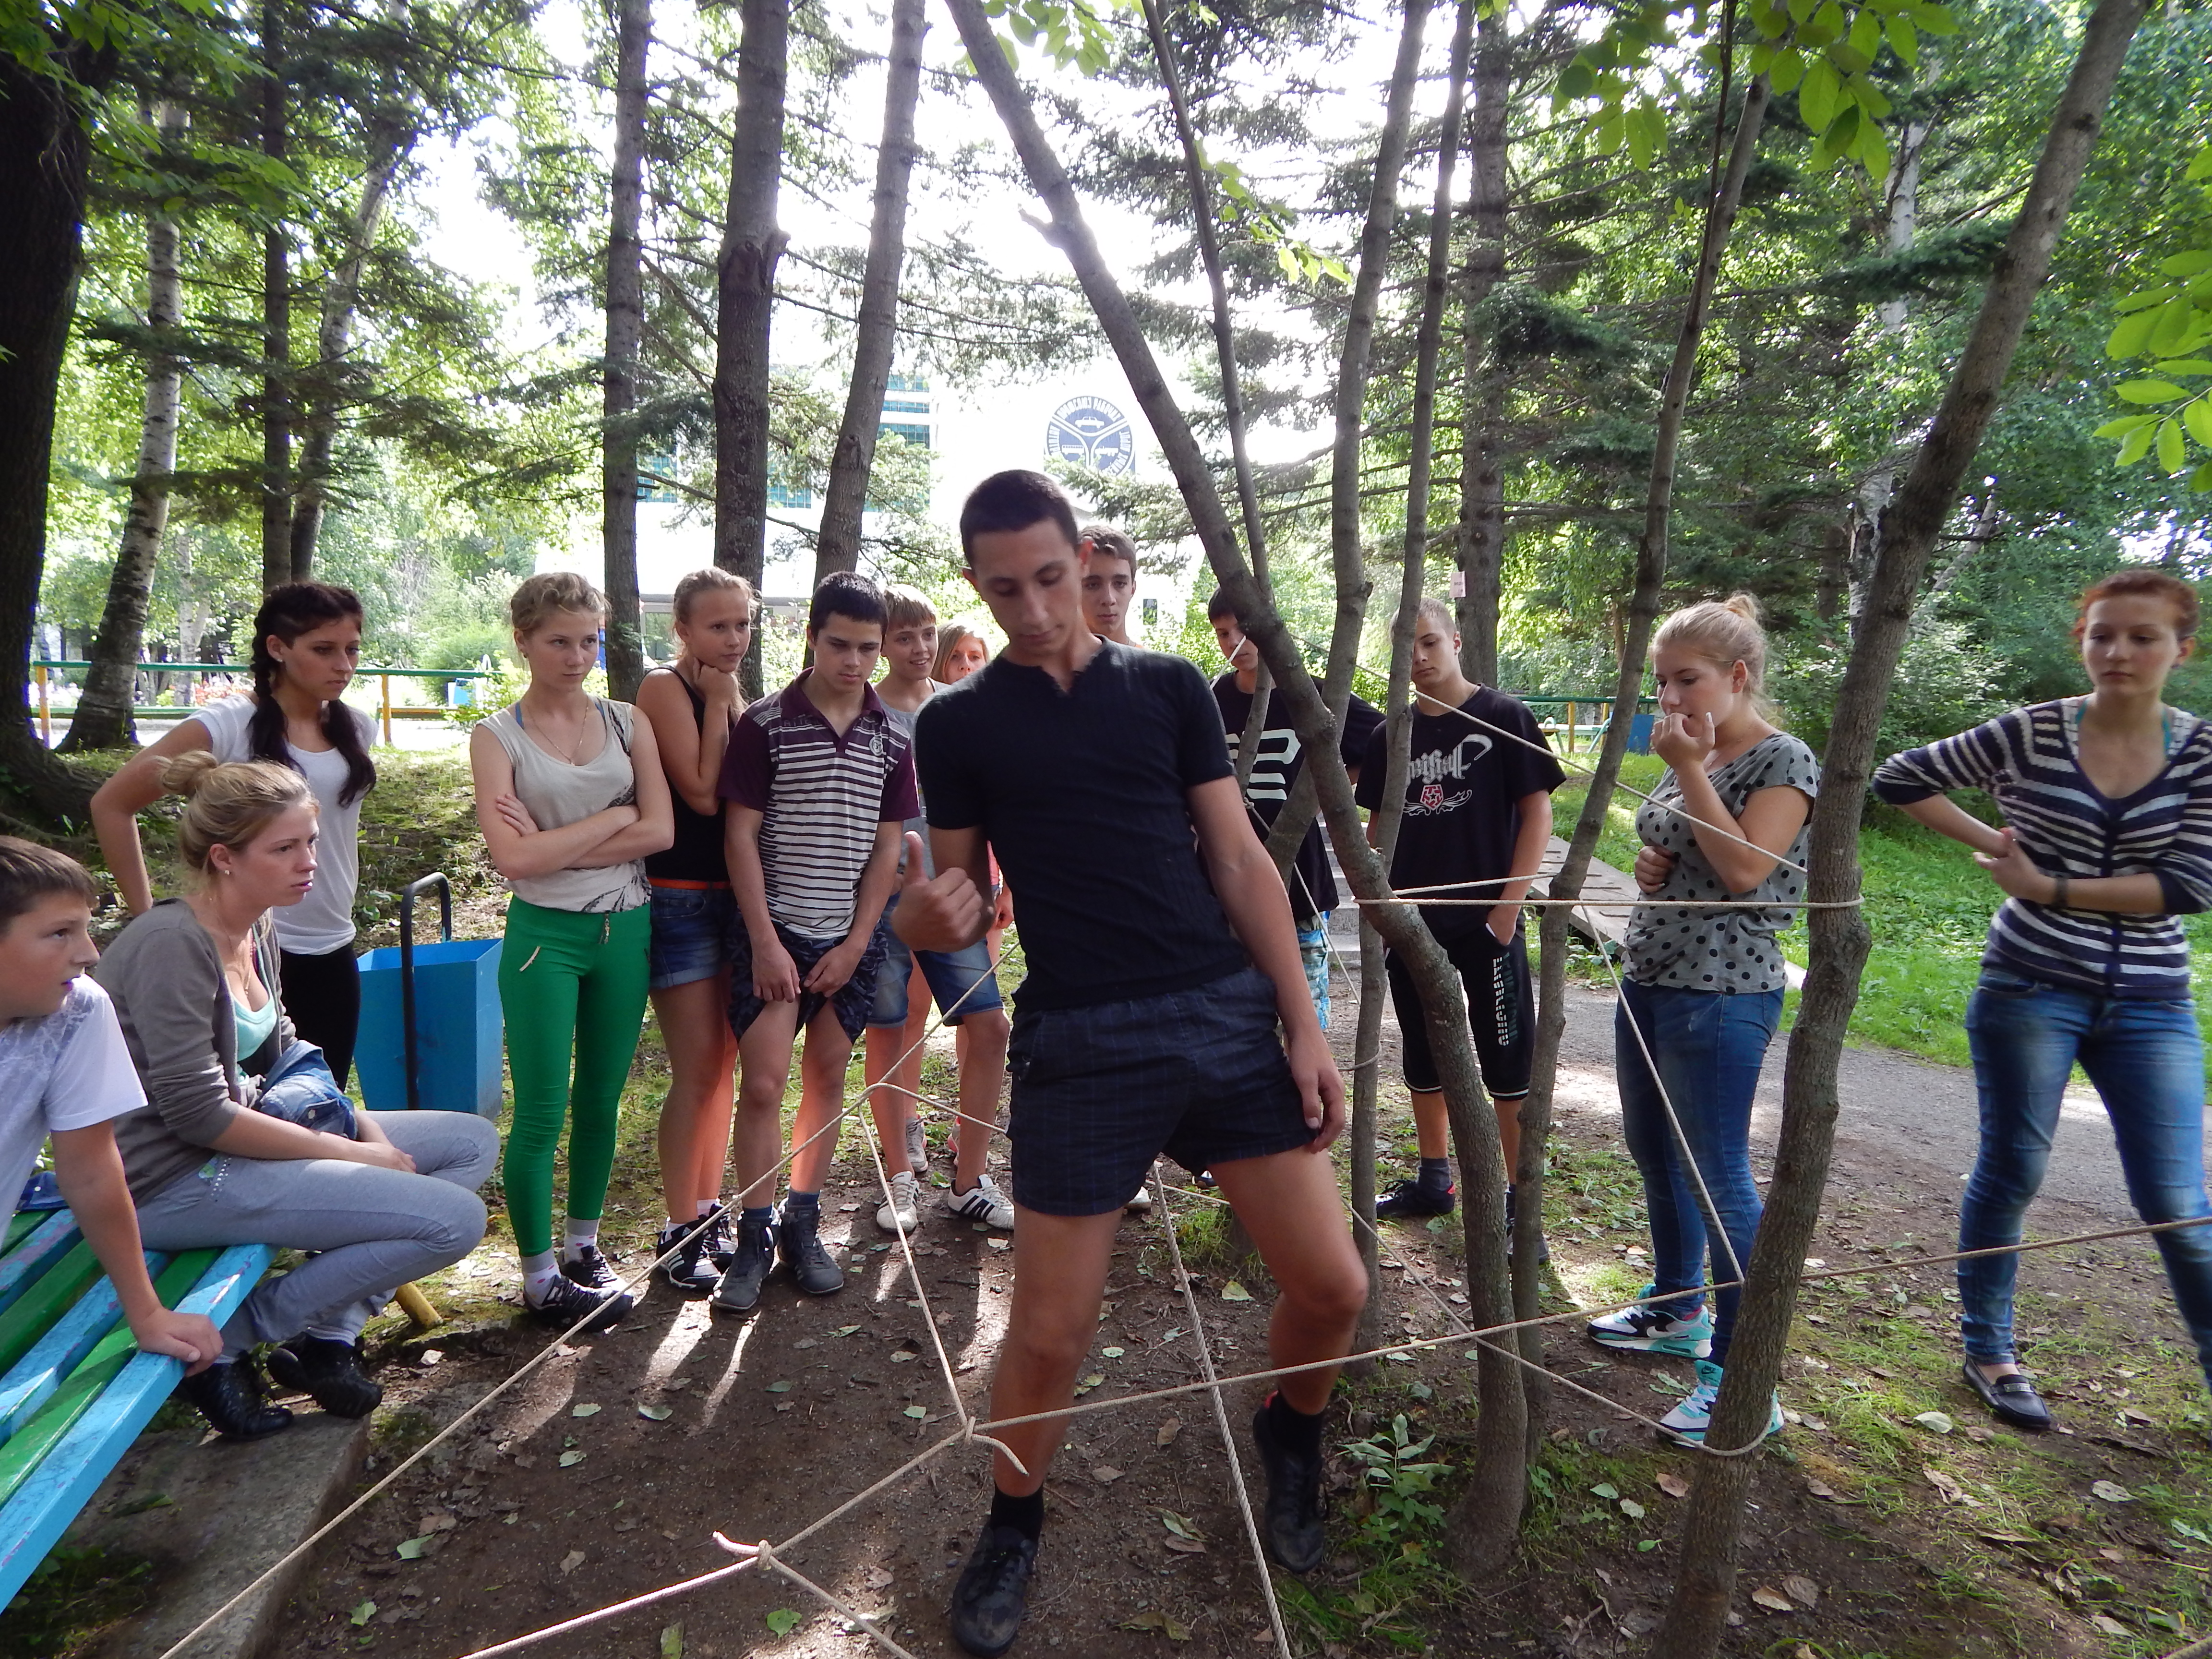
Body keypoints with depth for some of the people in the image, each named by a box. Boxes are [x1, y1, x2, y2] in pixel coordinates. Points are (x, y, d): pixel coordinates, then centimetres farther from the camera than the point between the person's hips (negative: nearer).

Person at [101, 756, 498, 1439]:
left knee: (471, 1142, 6)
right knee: (453, 1219, -19)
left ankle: (329, 1330, 5)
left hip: (240, 1138, 9)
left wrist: (362, 1125, -2)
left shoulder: (256, 931, 7)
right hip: (169, 1182, -9)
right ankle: (226, 1342, -2)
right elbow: (197, 1113, -23)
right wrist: (353, 1155, -18)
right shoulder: (172, 945, -21)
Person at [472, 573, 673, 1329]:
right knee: (541, 1114, 3)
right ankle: (540, 1276, 19)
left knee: (601, 1101, 14)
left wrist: (558, 844, -13)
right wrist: (613, 819, -11)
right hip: (546, 936, -3)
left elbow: (661, 831, -7)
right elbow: (514, 856, -15)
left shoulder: (628, 724, 5)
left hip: (627, 930, 3)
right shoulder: (497, 736, -3)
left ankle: (583, 1246, 32)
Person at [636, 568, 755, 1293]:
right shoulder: (664, 689, -9)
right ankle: (680, 1232, 9)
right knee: (697, 1066, -5)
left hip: (734, 895, 7)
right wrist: (718, 704, -12)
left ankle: (709, 1212, 25)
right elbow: (702, 792, -19)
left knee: (723, 1061, 12)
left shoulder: (732, 696, 12)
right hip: (679, 898, -7)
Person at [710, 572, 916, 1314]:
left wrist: (855, 944, -2)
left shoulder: (892, 739, 4)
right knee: (762, 1083, -5)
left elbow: (886, 849, 5)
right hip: (774, 932, -3)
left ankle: (802, 1224, 24)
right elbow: (741, 836, -5)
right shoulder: (766, 724, -4)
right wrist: (765, 941, -10)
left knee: (827, 1077, 9)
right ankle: (754, 1236, 10)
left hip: (851, 939, 3)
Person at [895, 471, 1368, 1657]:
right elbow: (960, 908, 7)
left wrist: (1303, 1023, 1)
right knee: (1049, 1334, 3)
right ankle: (1013, 1527, 34)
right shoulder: (956, 725, 4)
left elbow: (1240, 861, 6)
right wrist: (929, 916, -18)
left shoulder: (1169, 688, 7)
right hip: (1079, 1043, -2)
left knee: (1332, 1286, 4)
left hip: (1227, 1016, 2)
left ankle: (1290, 1437, 38)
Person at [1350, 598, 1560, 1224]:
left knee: (1508, 1065, 0)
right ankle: (1434, 1180, 31)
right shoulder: (1390, 735, 8)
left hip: (1486, 920, -5)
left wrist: (1510, 903, -13)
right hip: (1412, 921, 5)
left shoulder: (1503, 718, -5)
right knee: (1422, 1057, 15)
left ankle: (1522, 1201, 11)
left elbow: (1537, 812, -6)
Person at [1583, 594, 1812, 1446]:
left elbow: (1744, 870, -21)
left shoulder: (1784, 761, -10)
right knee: (1655, 1155, 17)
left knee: (1718, 1177, -5)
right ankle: (1677, 1311, 36)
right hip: (1648, 982, 9)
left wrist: (1691, 769, -19)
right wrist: (1647, 865, 2)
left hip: (1721, 997, -9)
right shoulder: (1687, 755, 13)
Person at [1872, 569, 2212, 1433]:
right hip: (2030, 992, -1)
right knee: (2011, 1172, 10)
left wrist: (2050, 888, -15)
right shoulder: (2031, 734, -6)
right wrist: (1991, 841, -3)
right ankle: (1988, 1352, 27)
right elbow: (1900, 778, 1)